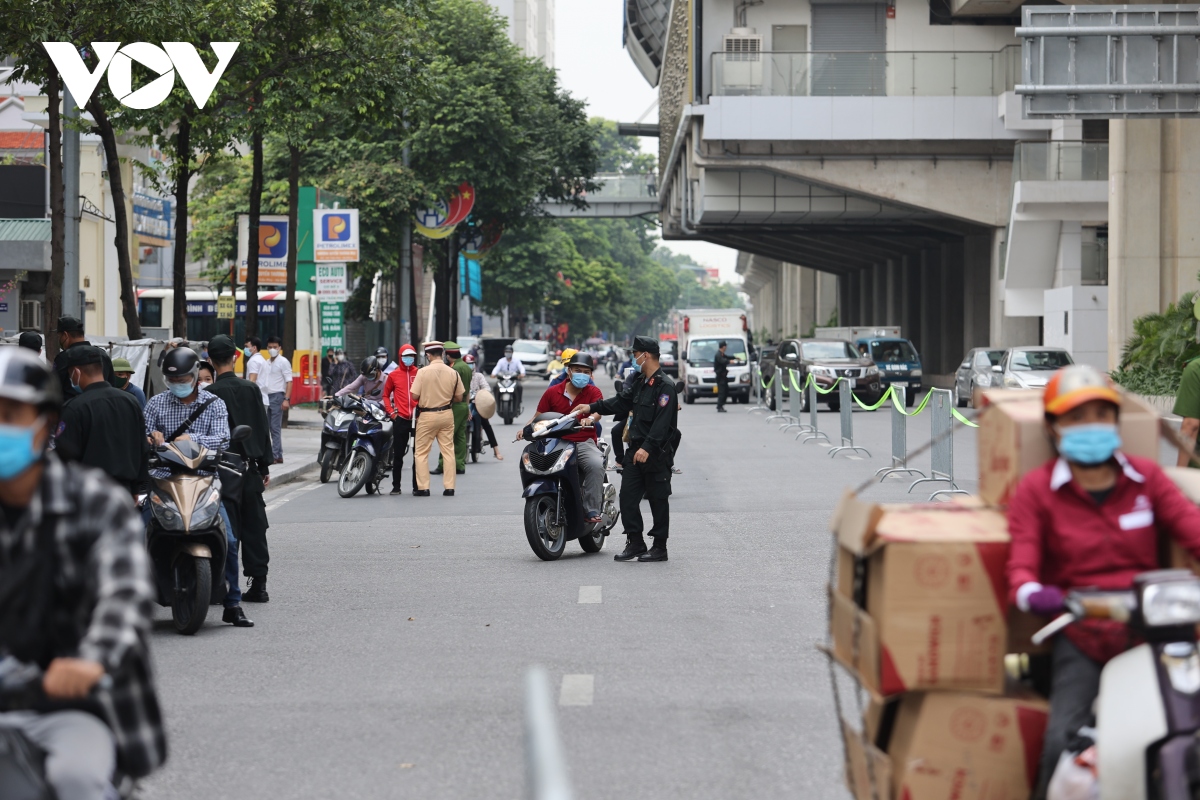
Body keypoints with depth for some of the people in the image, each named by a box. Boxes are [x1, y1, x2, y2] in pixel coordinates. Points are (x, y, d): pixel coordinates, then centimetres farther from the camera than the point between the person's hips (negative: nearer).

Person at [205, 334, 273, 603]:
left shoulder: (209, 394, -10)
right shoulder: (251, 389, 3)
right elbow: (263, 429, 8)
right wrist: (265, 466, 14)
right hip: (250, 467, 4)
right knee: (254, 526, 7)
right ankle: (258, 584, 7)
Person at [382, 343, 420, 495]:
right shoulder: (394, 375, 6)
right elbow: (386, 395, 14)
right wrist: (391, 412, 2)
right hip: (400, 419, 0)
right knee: (398, 454, 3)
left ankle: (417, 486, 8)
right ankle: (396, 487, 8)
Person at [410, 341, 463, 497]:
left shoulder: (423, 372, -13)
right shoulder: (453, 373, -3)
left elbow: (414, 396, -12)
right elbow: (459, 398, 3)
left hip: (427, 415, -3)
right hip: (446, 415, 3)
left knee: (422, 453, 6)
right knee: (448, 450, 9)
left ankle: (423, 488, 4)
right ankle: (449, 487, 8)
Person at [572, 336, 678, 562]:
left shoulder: (665, 386, -14)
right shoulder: (638, 381, 15)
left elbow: (662, 422, -22)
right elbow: (621, 402, 20)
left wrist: (648, 448, -30)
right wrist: (591, 407, 13)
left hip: (657, 452, -9)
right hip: (635, 448, 9)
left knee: (658, 499, 0)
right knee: (628, 496, 4)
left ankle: (660, 547, 7)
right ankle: (635, 543, 10)